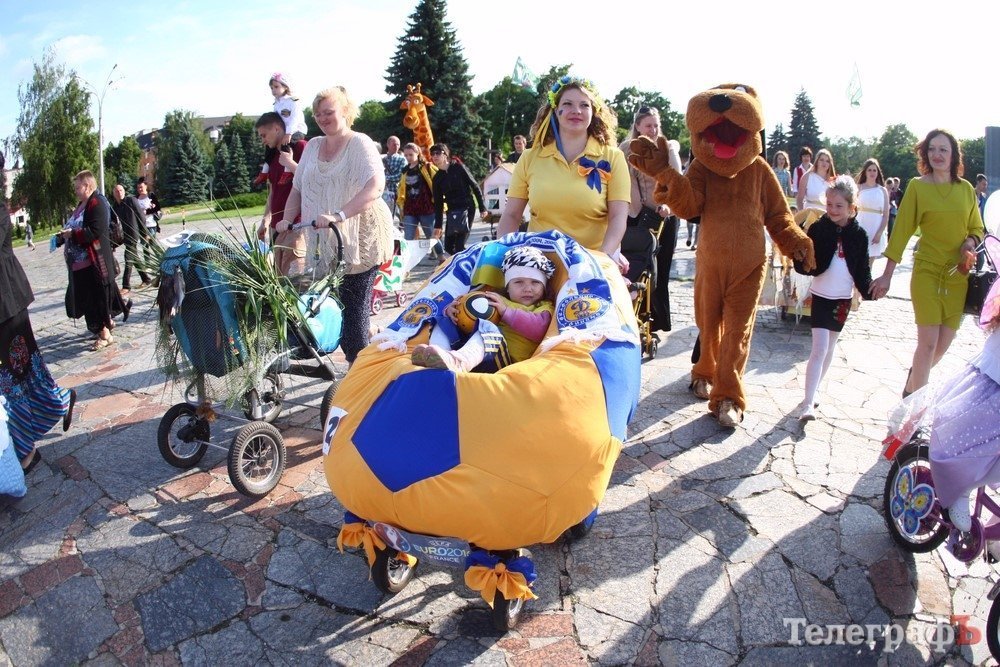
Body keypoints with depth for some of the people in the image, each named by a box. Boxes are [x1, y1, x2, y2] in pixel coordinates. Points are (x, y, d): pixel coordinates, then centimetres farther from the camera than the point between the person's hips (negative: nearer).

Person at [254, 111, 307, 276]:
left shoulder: (300, 147, -4)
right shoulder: (273, 156, 20)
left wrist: (289, 163, -12)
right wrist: (265, 220, 22)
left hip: (297, 225, -8)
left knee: (293, 277, -15)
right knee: (278, 276, 6)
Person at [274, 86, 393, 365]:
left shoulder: (359, 143, -5)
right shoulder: (313, 146, 16)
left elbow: (375, 186, -22)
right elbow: (298, 188, 21)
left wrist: (338, 215, -31)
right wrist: (287, 220, 6)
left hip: (359, 240, -6)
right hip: (325, 244, 6)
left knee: (354, 308, -7)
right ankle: (355, 362, 13)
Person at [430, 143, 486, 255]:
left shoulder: (458, 167, -4)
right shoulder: (437, 178, 8)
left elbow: (475, 186, -3)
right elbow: (438, 203, 9)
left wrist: (482, 207, -6)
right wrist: (438, 225, 6)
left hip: (466, 208, -5)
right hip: (452, 211, 6)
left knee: (459, 245, -12)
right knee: (448, 246, 5)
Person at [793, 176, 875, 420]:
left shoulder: (858, 234, -1)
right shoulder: (818, 229, -7)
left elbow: (862, 269, 4)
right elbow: (803, 264, -7)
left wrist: (868, 290, -9)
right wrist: (803, 261, -29)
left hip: (843, 298, 4)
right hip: (821, 296, -3)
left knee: (829, 348, 14)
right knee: (819, 349, -12)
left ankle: (813, 391, 29)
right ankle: (808, 403, -13)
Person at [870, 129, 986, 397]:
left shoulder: (966, 188, 6)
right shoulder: (917, 186, -3)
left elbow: (977, 228, 15)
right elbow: (901, 230, -4)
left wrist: (971, 241, -9)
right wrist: (887, 275, -5)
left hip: (958, 275, 4)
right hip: (927, 272, -4)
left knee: (944, 344, 9)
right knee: (928, 342, -9)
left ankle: (914, 381, 38)